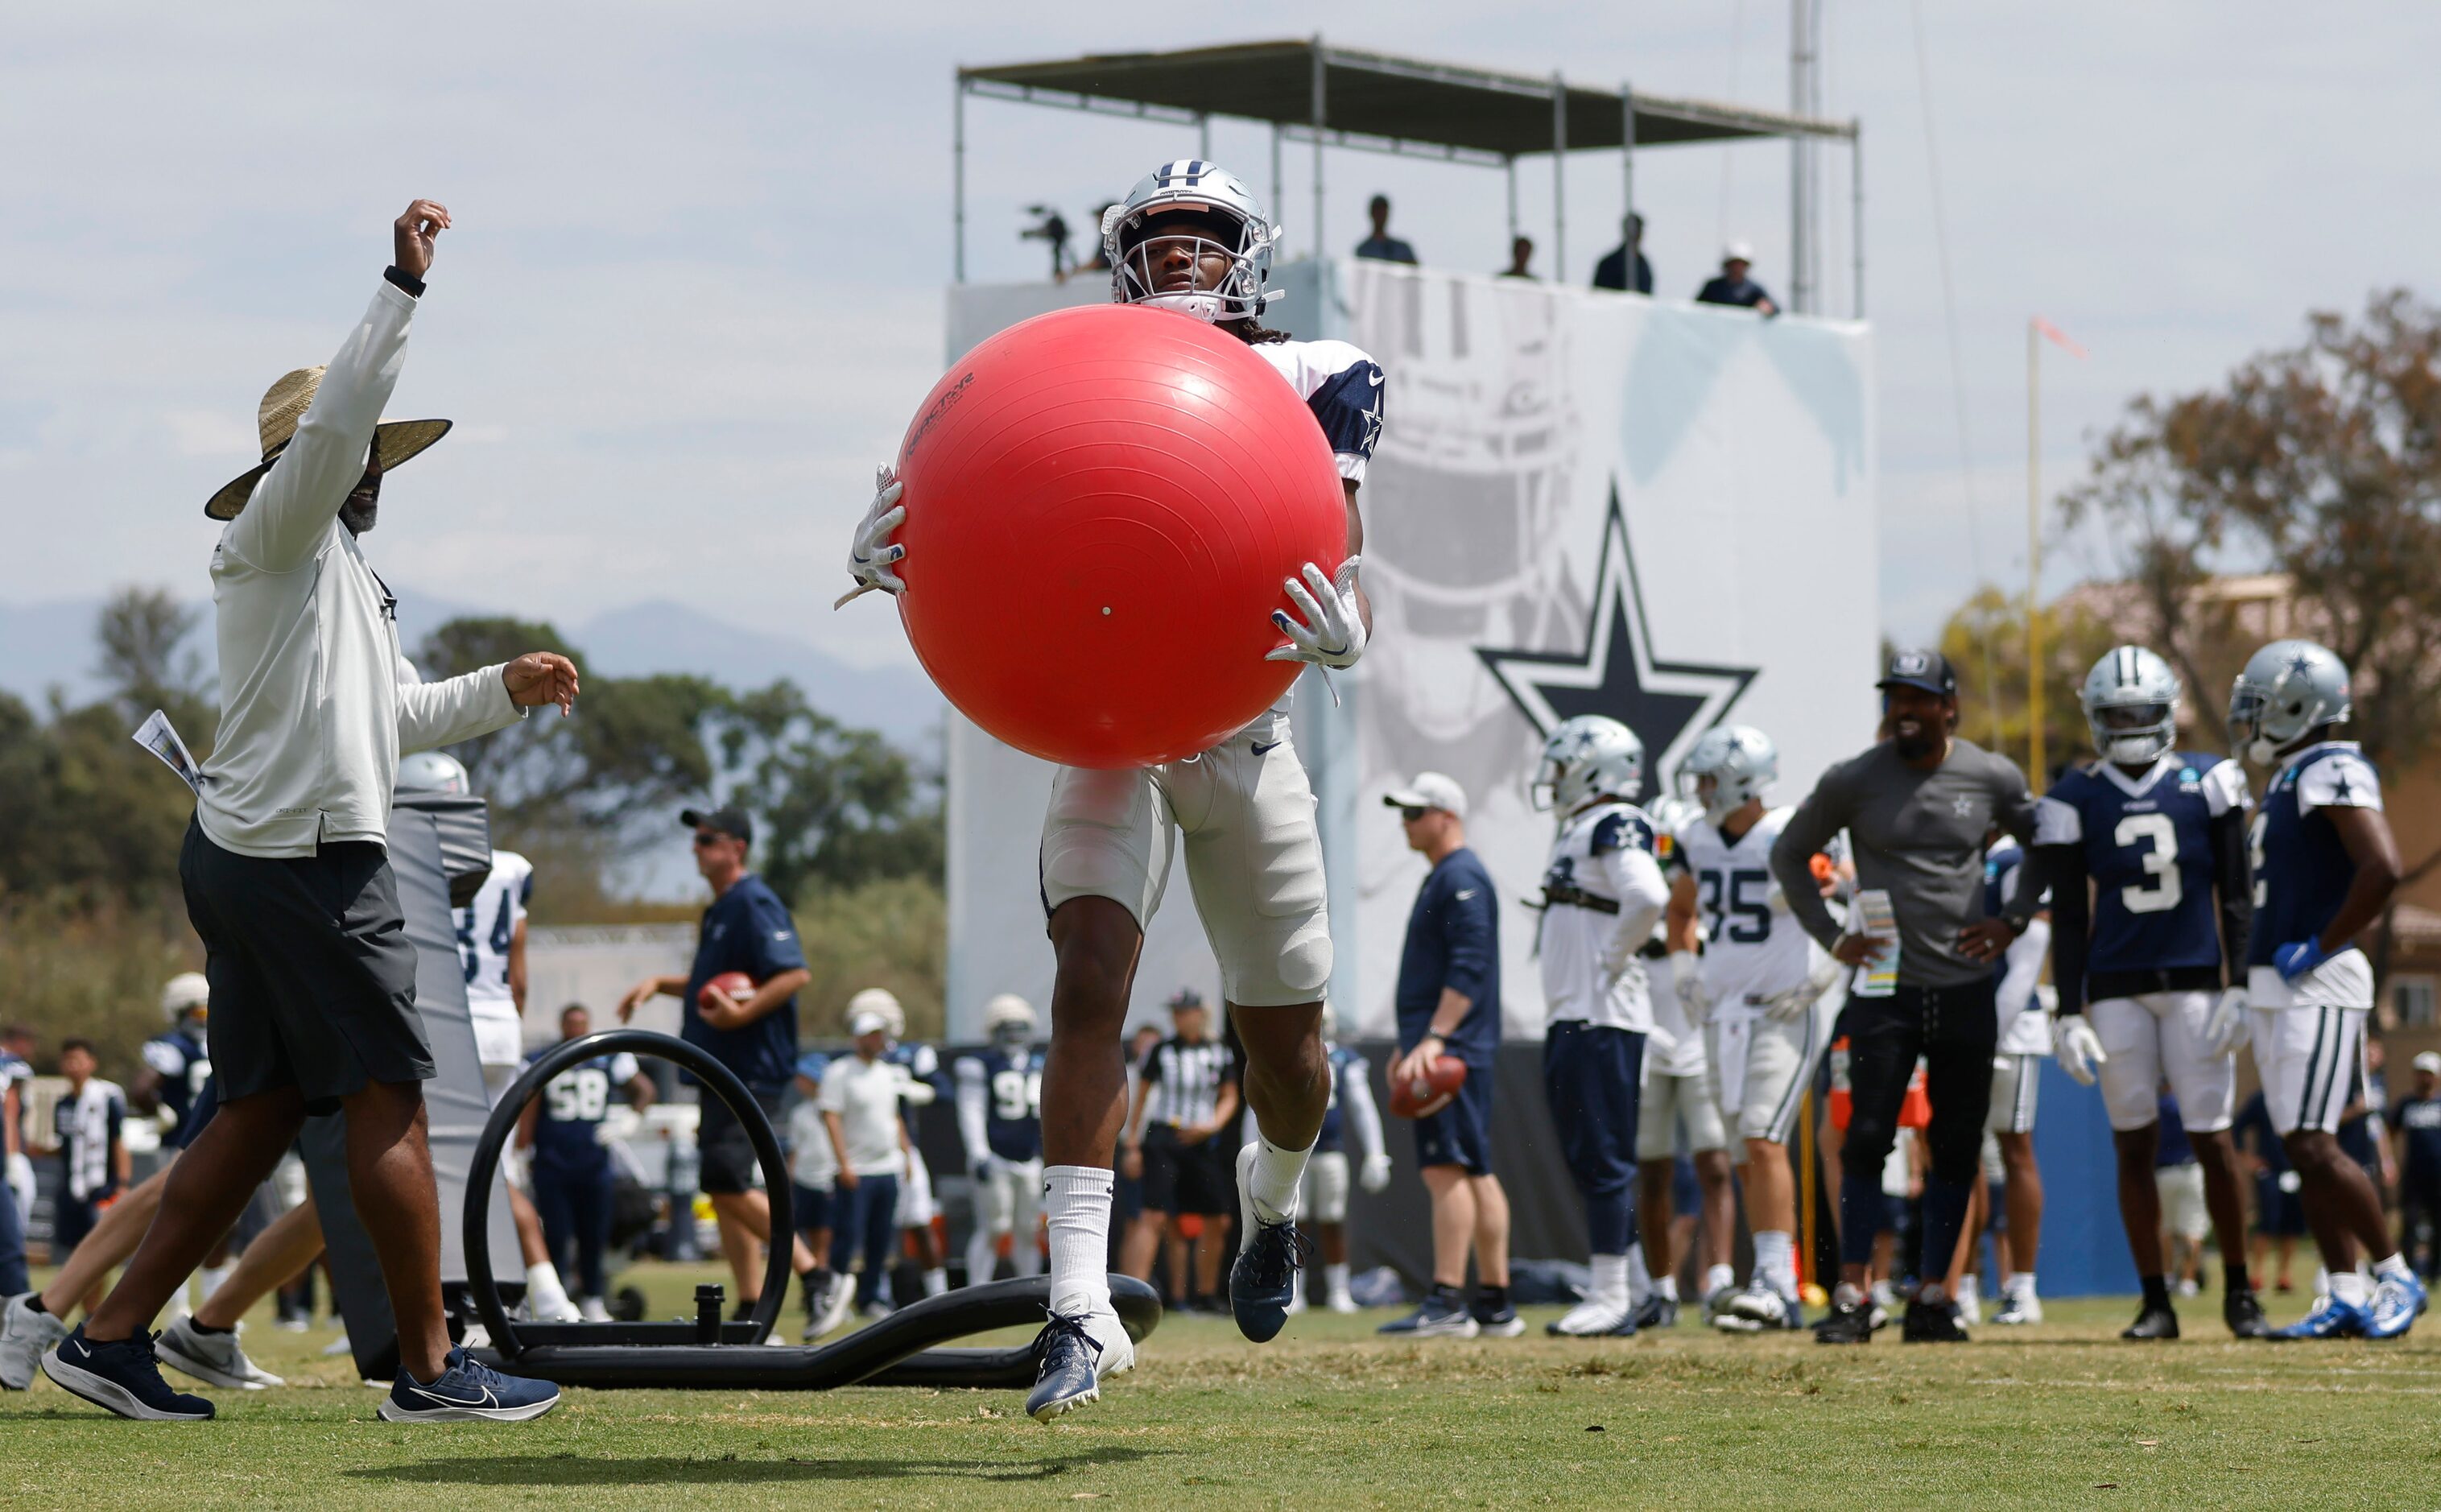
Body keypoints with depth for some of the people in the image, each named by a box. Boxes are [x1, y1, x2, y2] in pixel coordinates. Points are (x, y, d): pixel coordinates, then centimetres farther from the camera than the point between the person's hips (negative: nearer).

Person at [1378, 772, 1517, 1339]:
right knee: (1474, 1171, 10)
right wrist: (1408, 1045, 26)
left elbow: (1469, 968, -20)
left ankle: (1447, 1303, -19)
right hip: (1452, 1051, 11)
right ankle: (1495, 1303, 12)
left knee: (1447, 1169, -14)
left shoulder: (1462, 878, -11)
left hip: (1451, 1052, -11)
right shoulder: (1443, 878, 22)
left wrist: (1435, 1038, -25)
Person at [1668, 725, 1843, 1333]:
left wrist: (1815, 980, -14)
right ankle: (1777, 1289, 15)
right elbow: (1682, 909, 27)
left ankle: (1775, 1281, -21)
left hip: (1783, 1011, -7)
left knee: (1763, 1140, -18)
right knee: (1748, 1153, 9)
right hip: (1723, 1012, 7)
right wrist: (1685, 974, 14)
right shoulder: (1696, 838, 7)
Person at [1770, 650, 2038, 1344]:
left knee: (1956, 1148, 4)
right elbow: (1790, 855, 10)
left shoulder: (1992, 779, 2)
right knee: (1867, 1139, -8)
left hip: (1966, 990, 2)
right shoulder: (1853, 782, -2)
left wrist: (2012, 921, 6)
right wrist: (1833, 937, 2)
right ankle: (1851, 1296, -4)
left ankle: (1933, 1298, 12)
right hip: (1885, 990, -2)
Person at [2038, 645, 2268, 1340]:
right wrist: (2070, 1016, -2)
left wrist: (2241, 987, -4)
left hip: (2195, 983, -1)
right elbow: (2068, 918, 3)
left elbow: (2236, 896, 3)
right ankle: (2156, 1302, 7)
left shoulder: (2208, 784, 1)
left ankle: (2239, 1292, 11)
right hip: (2117, 990, 1)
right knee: (2134, 1144, 1)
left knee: (2212, 1139, -4)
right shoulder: (2075, 802, 1)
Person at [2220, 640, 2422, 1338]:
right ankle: (2346, 1298, 8)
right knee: (2304, 1149, 7)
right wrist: (2248, 997, 21)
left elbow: (2382, 869, -25)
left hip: (2317, 987, -10)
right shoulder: (2291, 782, 18)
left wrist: (2318, 949, -18)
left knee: (2313, 1146, -12)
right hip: (2276, 990, 10)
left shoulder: (2334, 774, -12)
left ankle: (2397, 1278, -2)